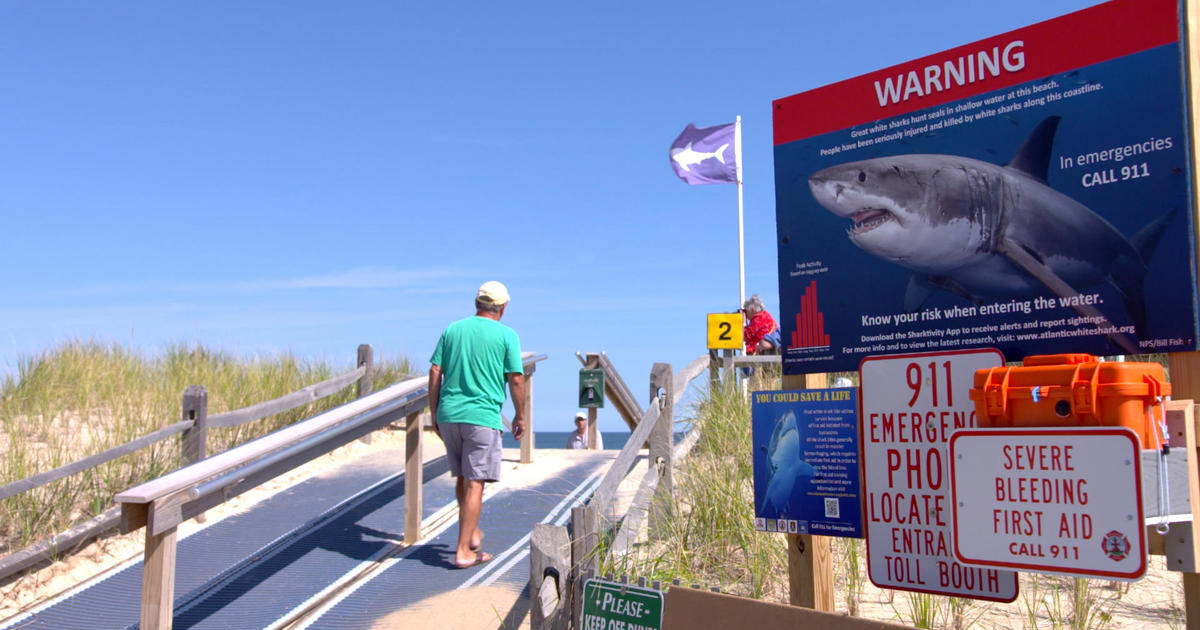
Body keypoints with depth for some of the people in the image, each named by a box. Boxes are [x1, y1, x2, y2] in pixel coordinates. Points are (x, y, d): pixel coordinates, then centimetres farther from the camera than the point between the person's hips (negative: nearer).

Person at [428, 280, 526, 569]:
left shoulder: (452, 330, 9)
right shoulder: (507, 335, -2)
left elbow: (435, 372, 6)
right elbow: (516, 379, -4)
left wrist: (434, 414, 12)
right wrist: (520, 416, 8)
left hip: (449, 415, 5)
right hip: (483, 416, -5)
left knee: (462, 478, 19)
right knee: (474, 483, -2)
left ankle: (472, 533, 33)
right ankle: (463, 551, -2)